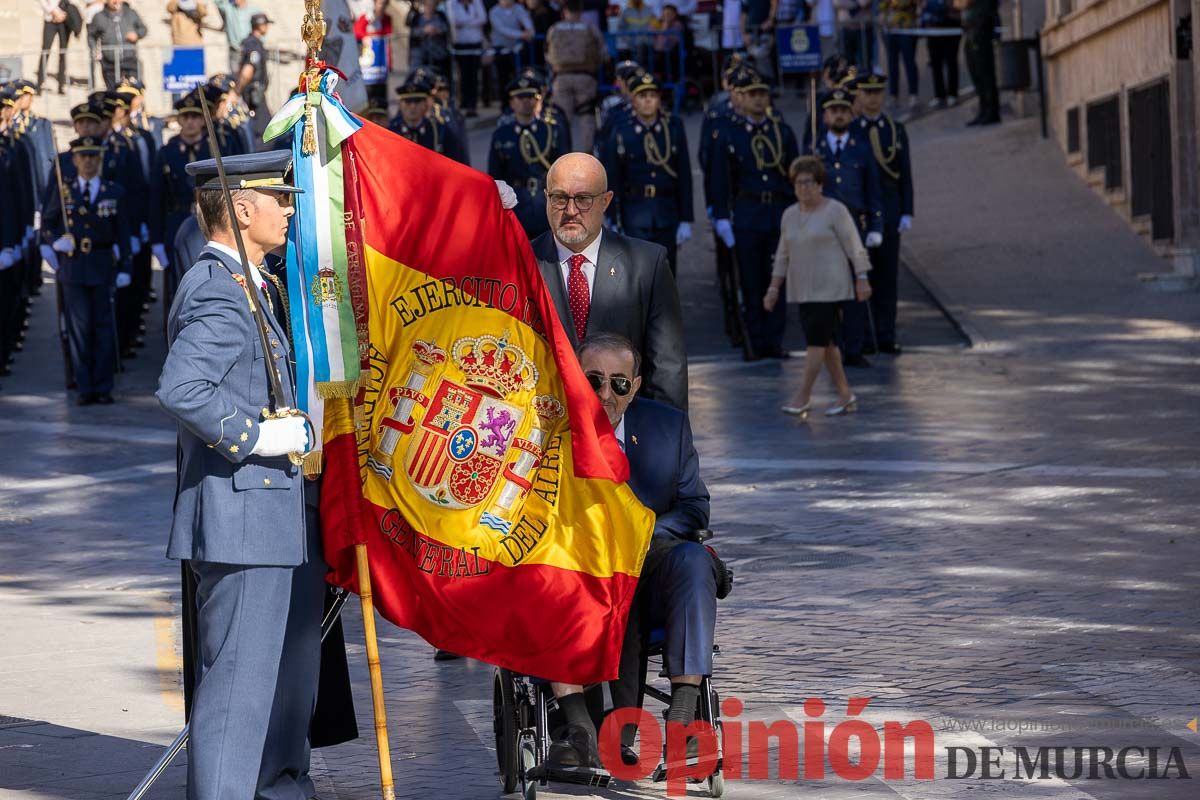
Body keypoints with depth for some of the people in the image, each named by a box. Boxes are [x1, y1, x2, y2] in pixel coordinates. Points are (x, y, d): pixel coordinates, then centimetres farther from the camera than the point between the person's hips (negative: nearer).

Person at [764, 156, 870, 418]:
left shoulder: (835, 210, -7)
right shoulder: (790, 214, 10)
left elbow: (854, 247, -7)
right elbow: (783, 256, 15)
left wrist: (862, 279, -12)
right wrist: (774, 288, 10)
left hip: (830, 286, -6)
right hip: (803, 289, 6)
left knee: (816, 339, -12)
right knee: (826, 342, 8)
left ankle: (803, 397, -12)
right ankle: (845, 395, 17)